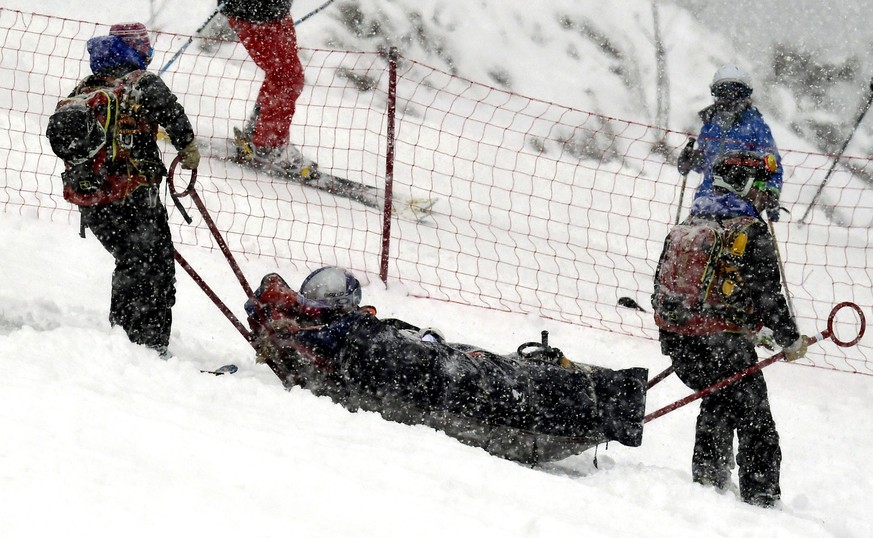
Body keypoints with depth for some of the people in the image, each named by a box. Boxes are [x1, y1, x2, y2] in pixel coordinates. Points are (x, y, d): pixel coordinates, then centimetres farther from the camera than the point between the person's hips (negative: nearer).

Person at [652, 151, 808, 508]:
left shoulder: (685, 228, 11)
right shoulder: (751, 232, -11)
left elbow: (661, 287, 16)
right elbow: (768, 296, -14)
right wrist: (791, 341, -1)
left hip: (677, 342, 7)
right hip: (724, 344, -7)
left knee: (719, 403, 31)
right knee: (755, 423, 4)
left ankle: (708, 478, 33)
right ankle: (761, 498, 1)